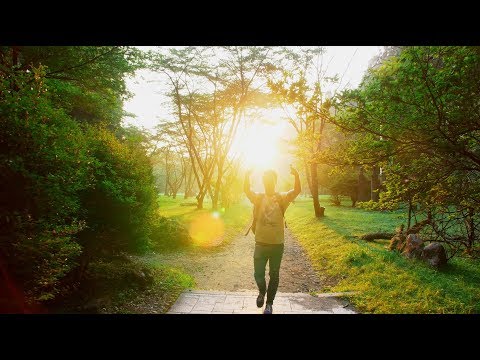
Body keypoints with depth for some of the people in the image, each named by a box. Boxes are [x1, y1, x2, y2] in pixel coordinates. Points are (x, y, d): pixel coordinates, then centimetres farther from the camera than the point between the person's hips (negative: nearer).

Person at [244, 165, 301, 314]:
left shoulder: (282, 198, -1)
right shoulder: (258, 197, 0)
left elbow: (297, 191, -16)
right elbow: (246, 190, -16)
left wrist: (296, 175, -35)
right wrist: (247, 175, -34)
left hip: (277, 244, 0)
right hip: (260, 243, 0)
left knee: (274, 275, 11)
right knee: (258, 274, 5)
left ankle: (269, 303, 30)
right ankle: (262, 291, 38)